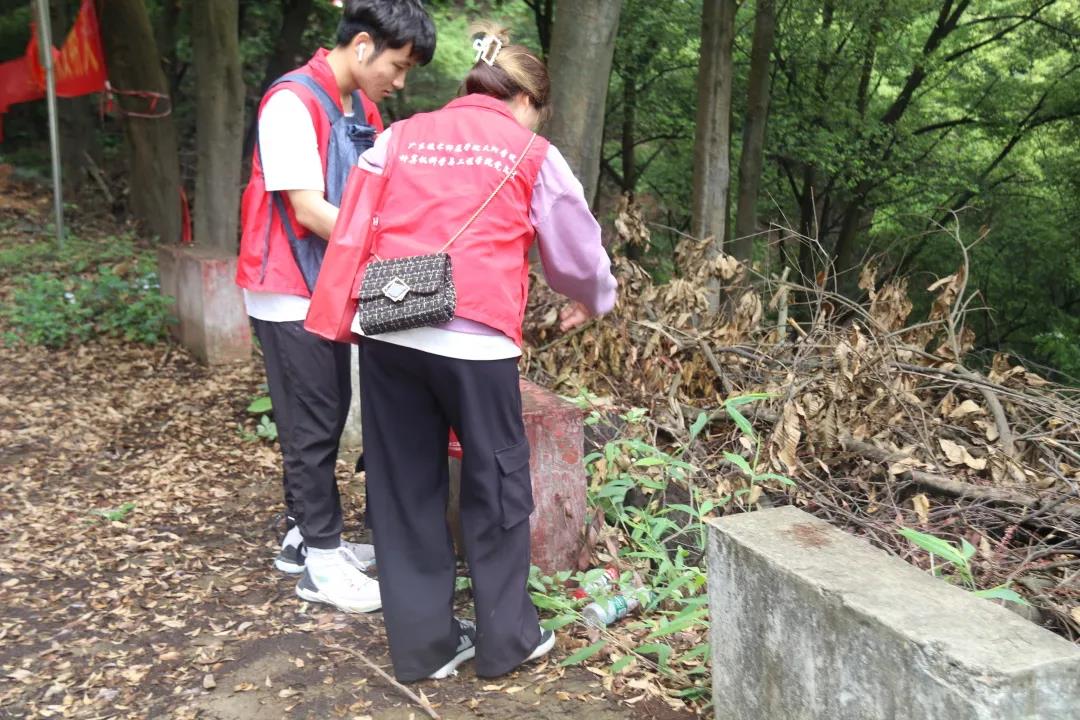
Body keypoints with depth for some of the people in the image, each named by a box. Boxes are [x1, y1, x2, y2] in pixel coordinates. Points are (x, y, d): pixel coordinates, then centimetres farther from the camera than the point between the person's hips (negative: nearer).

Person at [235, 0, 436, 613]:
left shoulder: (363, 110, 8)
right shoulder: (293, 102, -17)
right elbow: (308, 209, -20)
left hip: (331, 289, 8)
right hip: (291, 294, -8)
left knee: (327, 419, 14)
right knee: (313, 426, -1)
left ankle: (305, 536, 28)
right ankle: (321, 562, 11)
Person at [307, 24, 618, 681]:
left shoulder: (400, 137, 18)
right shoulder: (532, 153, 9)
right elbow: (577, 251, 16)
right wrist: (594, 301, 36)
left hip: (387, 329, 4)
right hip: (475, 335, -4)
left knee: (405, 485, 13)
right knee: (497, 483, 12)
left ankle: (423, 643, 23)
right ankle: (506, 639, 23)